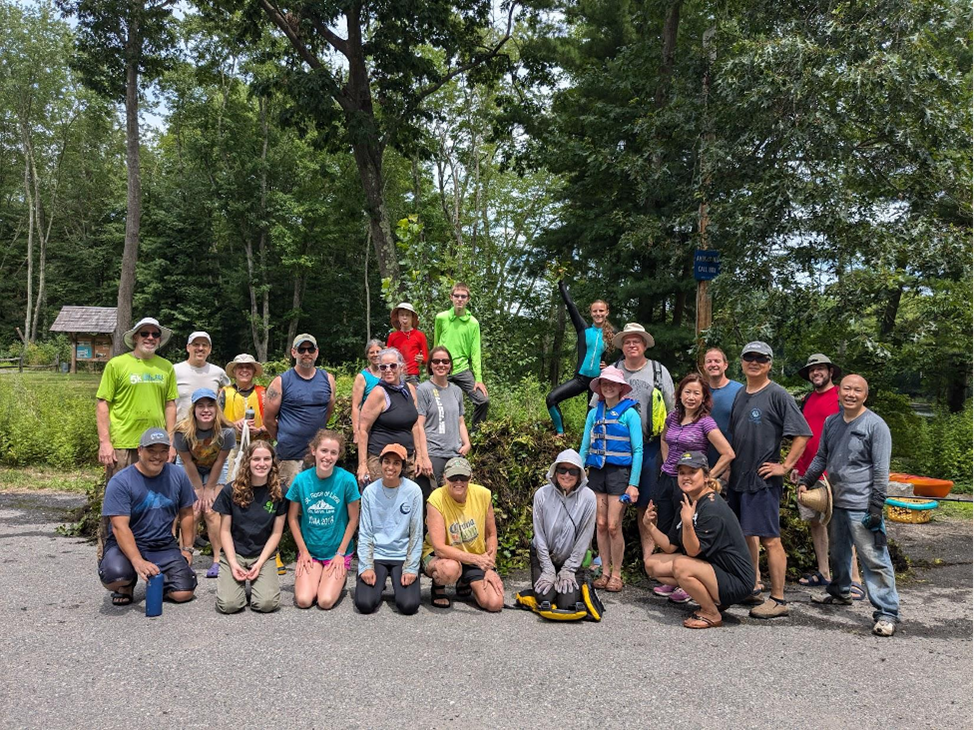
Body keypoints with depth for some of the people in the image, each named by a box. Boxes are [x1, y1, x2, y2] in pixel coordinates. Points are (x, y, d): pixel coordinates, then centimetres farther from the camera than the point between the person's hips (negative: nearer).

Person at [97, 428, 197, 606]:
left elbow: (186, 513, 10)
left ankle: (157, 578, 21)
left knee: (184, 593, -14)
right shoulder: (120, 481, -15)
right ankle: (126, 584, 5)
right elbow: (120, 526, -23)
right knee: (115, 574, -35)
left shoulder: (177, 475, -1)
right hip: (127, 544, -3)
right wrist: (138, 562, -35)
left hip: (164, 546, 3)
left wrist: (187, 548, 8)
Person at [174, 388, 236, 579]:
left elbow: (220, 461, -15)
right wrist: (199, 489, -11)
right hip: (190, 470, 0)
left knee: (211, 511, -11)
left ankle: (218, 560, -8)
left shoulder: (226, 431, -27)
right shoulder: (183, 431, -28)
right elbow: (188, 463, -17)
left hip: (215, 471, 0)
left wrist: (209, 488, -9)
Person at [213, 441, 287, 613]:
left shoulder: (279, 492, -4)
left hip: (264, 555, 0)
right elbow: (225, 530, -1)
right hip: (234, 554, 0)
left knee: (267, 603, -22)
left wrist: (260, 563, -11)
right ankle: (240, 584, 13)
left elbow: (276, 532, -1)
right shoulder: (230, 491, -5)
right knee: (228, 604, -22)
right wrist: (233, 563, -12)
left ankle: (255, 584, 12)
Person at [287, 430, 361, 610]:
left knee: (325, 601, -16)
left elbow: (353, 519, -6)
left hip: (338, 551, -2)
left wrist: (341, 553, -7)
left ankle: (338, 580, 17)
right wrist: (303, 551, -2)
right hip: (309, 550, 2)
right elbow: (293, 518, 2)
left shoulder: (347, 479, -14)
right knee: (303, 600, -14)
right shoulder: (301, 480, -8)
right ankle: (319, 578, 17)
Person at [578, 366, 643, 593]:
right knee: (600, 524, 6)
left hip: (619, 472, -4)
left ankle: (616, 574, 10)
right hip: (597, 472, 4)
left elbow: (638, 451, -5)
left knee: (614, 526, -5)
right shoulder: (594, 413, 9)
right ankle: (605, 572, 18)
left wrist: (633, 484, -10)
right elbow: (584, 447, 11)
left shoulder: (629, 413, -4)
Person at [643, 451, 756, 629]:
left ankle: (712, 614, -7)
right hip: (711, 569, 9)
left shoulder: (712, 507, -21)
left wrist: (687, 523, -38)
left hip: (736, 581, -9)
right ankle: (711, 599, 9)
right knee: (653, 564, 2)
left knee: (681, 565, -33)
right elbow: (670, 547, 5)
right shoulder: (688, 502, 6)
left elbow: (693, 551, -24)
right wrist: (651, 526, -7)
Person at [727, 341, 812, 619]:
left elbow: (803, 433, -12)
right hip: (737, 478, 8)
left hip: (762, 480, -7)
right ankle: (753, 589, 28)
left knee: (769, 539, -4)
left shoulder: (777, 394, -9)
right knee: (746, 534, 15)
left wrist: (785, 466, -14)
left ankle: (778, 600, 5)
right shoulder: (740, 395, 13)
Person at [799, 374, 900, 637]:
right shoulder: (831, 422, 10)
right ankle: (839, 592, 39)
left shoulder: (875, 425, -9)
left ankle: (887, 612, 0)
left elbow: (881, 469, -11)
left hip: (861, 506, -7)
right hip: (836, 502, 7)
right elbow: (821, 458, 20)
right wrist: (805, 481, 11)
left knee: (874, 558, -7)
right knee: (838, 553, 21)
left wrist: (877, 505, -14)